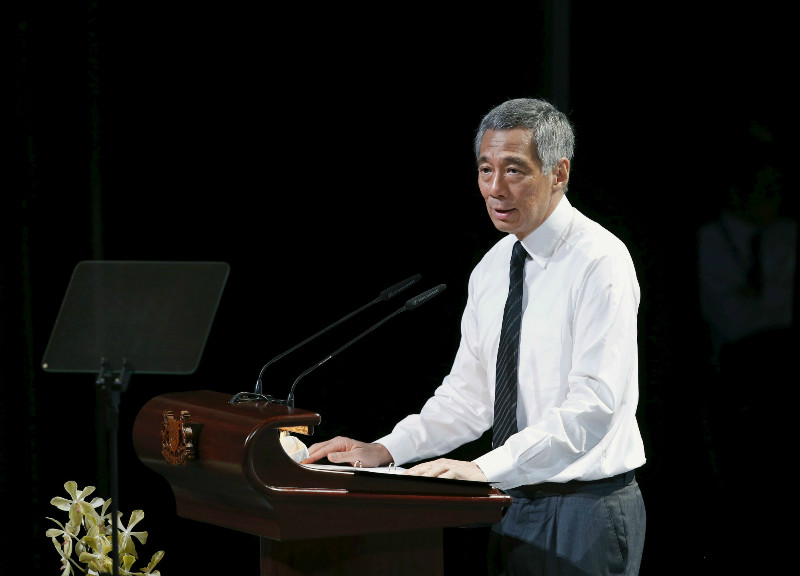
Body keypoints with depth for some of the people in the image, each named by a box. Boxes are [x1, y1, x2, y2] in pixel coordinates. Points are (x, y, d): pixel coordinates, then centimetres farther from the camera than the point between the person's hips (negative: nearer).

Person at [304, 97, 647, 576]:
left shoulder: (599, 263, -14)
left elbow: (594, 405, -24)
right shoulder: (492, 268, 10)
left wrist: (487, 469, -30)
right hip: (514, 508, 7)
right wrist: (386, 450, 0)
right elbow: (469, 394, 14)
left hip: (586, 510, -7)